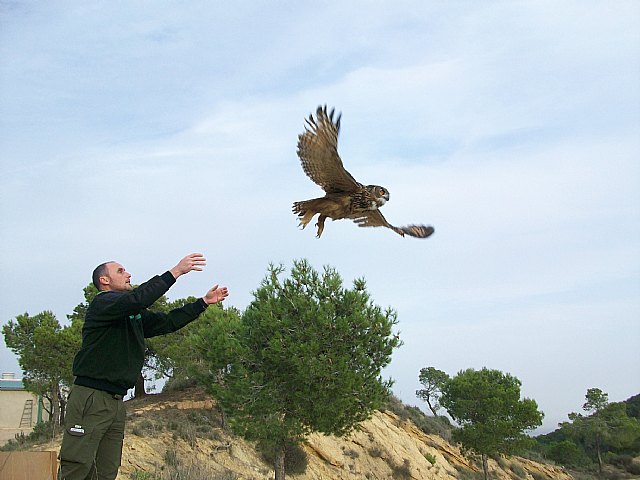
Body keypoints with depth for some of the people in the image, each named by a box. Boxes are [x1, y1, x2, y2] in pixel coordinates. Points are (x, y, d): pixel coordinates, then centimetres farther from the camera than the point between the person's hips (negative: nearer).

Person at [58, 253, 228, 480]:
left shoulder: (134, 315, 22)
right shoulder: (102, 303, -5)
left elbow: (167, 322, 26)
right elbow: (136, 299, -22)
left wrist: (204, 302, 22)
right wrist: (176, 271, -22)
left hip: (116, 401, 9)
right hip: (90, 398, -9)